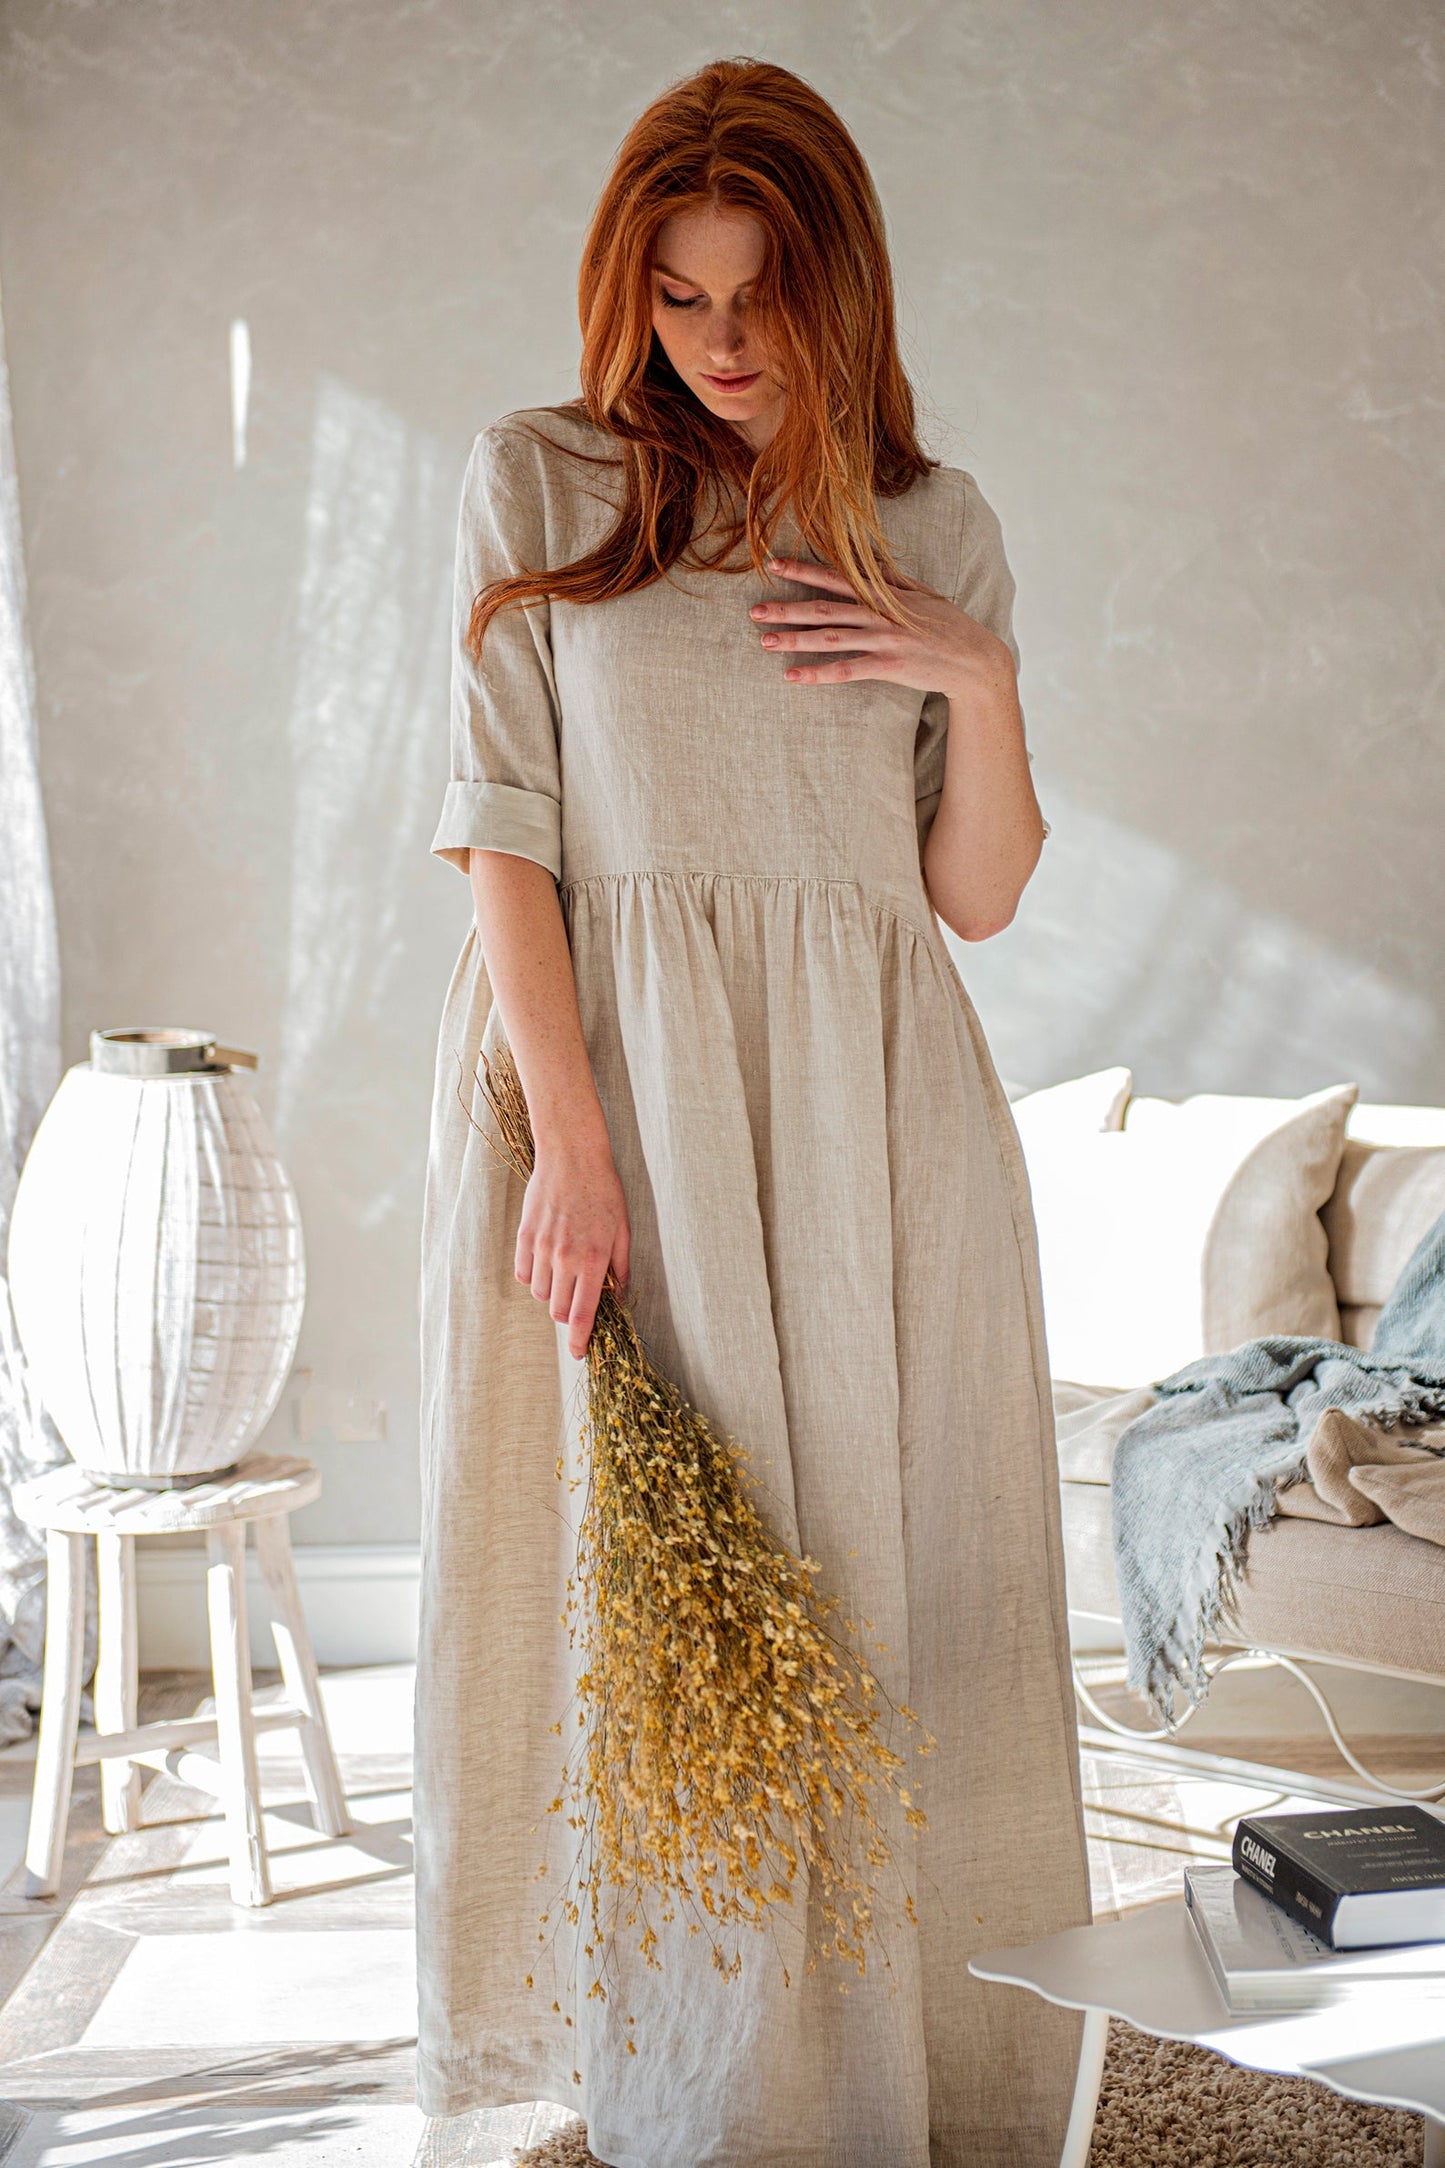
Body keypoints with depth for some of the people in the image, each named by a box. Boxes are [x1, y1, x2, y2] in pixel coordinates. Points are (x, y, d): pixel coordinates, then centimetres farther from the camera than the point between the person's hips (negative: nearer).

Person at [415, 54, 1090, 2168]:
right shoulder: (542, 486, 5)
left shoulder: (939, 532, 11)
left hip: (872, 1117, 2)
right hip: (620, 1077, -2)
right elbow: (505, 831, -3)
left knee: (884, 1574, 5)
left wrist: (977, 680, -8)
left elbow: (980, 895, 9)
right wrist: (573, 1139, -13)